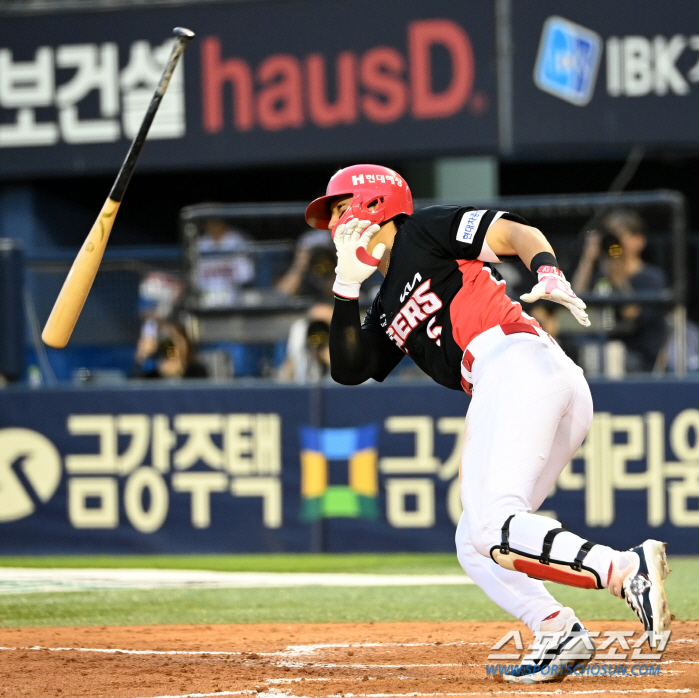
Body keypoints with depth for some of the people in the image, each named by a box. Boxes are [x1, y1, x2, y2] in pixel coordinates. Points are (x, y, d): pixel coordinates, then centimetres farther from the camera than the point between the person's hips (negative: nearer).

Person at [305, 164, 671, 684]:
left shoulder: (423, 231, 11)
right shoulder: (387, 310, 32)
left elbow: (518, 233, 1)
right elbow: (348, 370, 18)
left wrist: (550, 278, -20)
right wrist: (347, 285, 12)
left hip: (520, 364, -9)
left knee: (493, 528, -24)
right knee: (475, 548, 7)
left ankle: (629, 571, -35)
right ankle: (561, 637, -6)